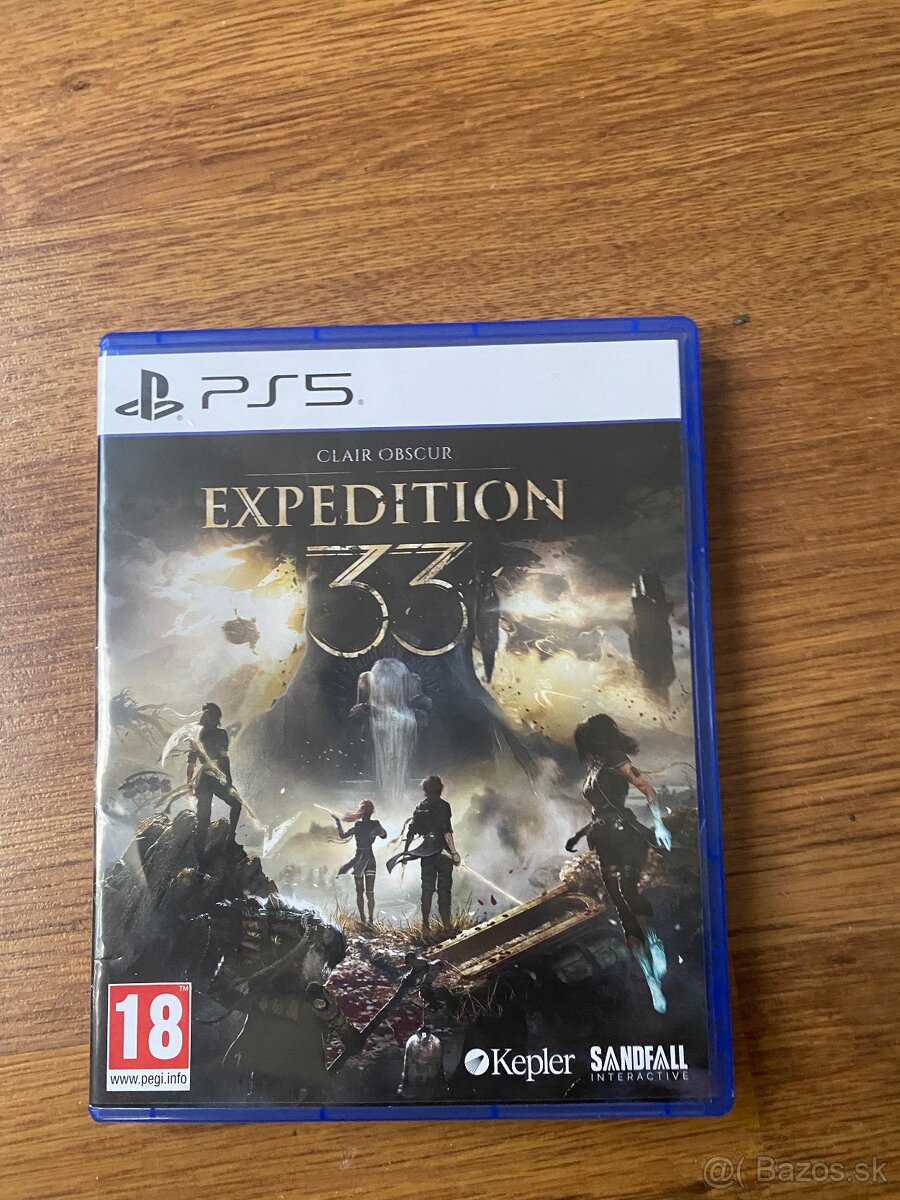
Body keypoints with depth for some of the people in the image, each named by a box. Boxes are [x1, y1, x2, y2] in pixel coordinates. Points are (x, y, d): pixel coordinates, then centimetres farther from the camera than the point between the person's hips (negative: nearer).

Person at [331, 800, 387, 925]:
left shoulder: (358, 826, -14)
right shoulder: (376, 824, -5)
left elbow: (343, 835, -6)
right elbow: (384, 835, 13)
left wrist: (338, 821, -1)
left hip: (359, 859, -2)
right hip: (370, 860, 2)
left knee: (359, 892, 7)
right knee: (370, 892, 6)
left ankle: (363, 919, 7)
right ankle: (371, 919, 2)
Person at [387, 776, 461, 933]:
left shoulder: (420, 806, 8)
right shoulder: (442, 805, -9)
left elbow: (411, 831, 9)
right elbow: (446, 831, -17)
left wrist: (405, 851, 15)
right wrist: (454, 852, -16)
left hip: (425, 853, 5)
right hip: (441, 851, -5)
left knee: (427, 889, 11)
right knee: (444, 889, 0)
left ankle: (425, 926, 13)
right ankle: (446, 926, -3)